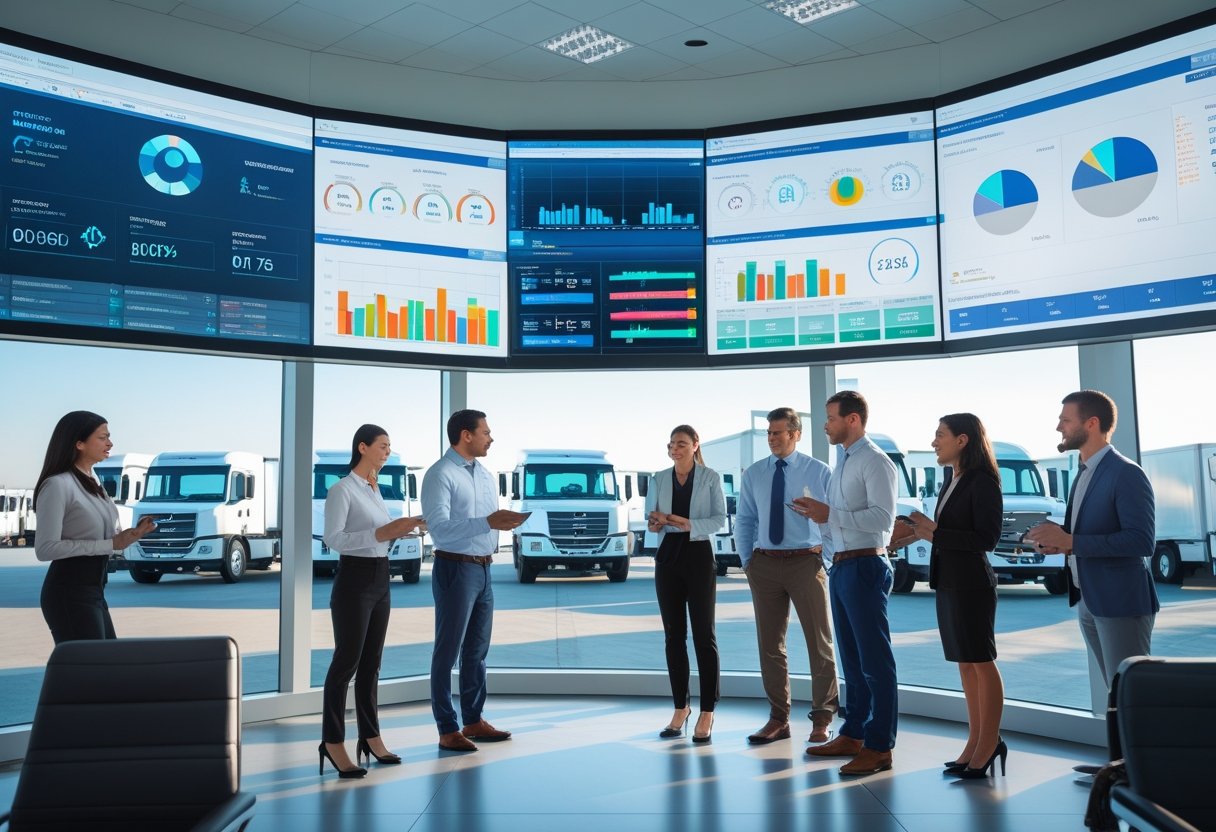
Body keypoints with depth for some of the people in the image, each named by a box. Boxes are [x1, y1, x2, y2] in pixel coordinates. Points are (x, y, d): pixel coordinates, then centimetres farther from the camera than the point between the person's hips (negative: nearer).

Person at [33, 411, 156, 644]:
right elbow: (45, 548, -21)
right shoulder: (57, 485, -14)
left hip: (94, 590, 9)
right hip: (69, 592, -9)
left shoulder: (92, 479, 13)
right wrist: (110, 544, -20)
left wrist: (131, 534, 1)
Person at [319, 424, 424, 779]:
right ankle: (333, 742, 8)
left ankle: (370, 737, 22)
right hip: (354, 581, -8)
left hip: (380, 581, 8)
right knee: (346, 661, -2)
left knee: (371, 663, 13)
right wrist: (381, 533, -27)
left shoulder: (375, 490, 13)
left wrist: (404, 527, 2)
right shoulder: (341, 490, -12)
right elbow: (334, 540, -20)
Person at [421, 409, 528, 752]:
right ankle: (447, 730, 11)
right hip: (456, 569, -8)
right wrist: (487, 522, -29)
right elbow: (439, 529, -22)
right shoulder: (440, 475, -13)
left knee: (477, 651, 16)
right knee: (448, 652, 2)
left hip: (483, 569, 8)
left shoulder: (485, 474, 14)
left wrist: (505, 522, -5)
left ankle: (473, 720, 28)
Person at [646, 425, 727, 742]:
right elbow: (650, 517, 7)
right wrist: (654, 522, -17)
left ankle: (707, 713, 3)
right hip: (667, 557, 3)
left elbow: (720, 519, -6)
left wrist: (690, 524, -22)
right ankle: (681, 707, 17)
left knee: (703, 635, -1)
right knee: (673, 635, 7)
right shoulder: (658, 479, 9)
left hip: (699, 556, -3)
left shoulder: (710, 477, 0)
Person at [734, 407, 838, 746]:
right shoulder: (753, 474, 6)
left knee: (819, 643, 3)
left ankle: (822, 720, 16)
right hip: (765, 564, 3)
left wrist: (825, 552, -5)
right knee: (769, 645, 8)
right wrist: (747, 562, 5)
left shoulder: (819, 472, -1)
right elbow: (744, 521, 11)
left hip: (806, 562, -3)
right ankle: (778, 719, 20)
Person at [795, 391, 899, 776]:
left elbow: (883, 517, -21)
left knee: (874, 660, -1)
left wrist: (830, 514, -20)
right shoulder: (842, 461, 16)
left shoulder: (874, 462, -12)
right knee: (851, 658, 18)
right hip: (841, 566, 10)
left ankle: (879, 748, 7)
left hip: (865, 567, -9)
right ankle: (853, 736, 29)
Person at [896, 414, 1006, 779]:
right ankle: (977, 742, 19)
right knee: (965, 663, 12)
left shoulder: (982, 482, -13)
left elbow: (987, 539, -18)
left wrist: (933, 532, -19)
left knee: (981, 662, 0)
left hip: (971, 582, -9)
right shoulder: (954, 482, 14)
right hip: (948, 581, 9)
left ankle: (990, 744, 9)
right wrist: (915, 530, 9)